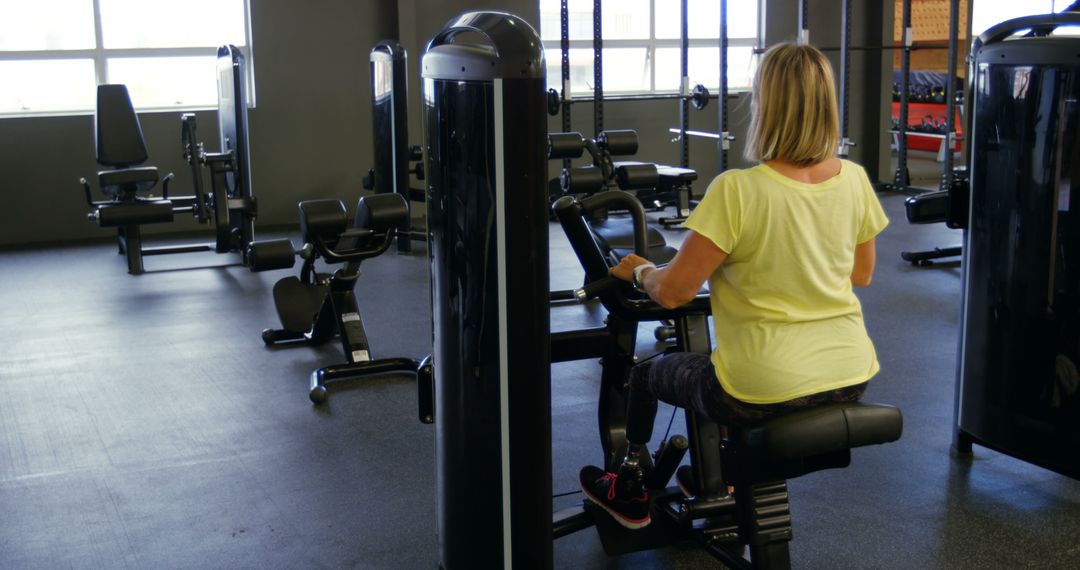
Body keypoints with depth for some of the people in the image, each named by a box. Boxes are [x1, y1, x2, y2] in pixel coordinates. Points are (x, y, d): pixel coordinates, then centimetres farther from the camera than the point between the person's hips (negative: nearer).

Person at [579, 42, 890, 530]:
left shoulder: (737, 190, -21)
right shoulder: (854, 180, -3)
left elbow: (673, 292, -17)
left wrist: (638, 271, 4)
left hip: (769, 389, -6)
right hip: (850, 378, 6)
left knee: (646, 374, 22)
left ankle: (631, 492, 43)